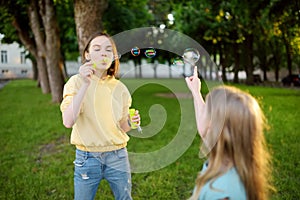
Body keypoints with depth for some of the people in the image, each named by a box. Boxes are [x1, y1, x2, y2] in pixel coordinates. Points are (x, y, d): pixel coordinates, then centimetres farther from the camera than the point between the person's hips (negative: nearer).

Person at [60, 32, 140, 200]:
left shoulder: (119, 88, 1)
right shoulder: (77, 81, -7)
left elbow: (121, 127, 10)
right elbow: (68, 122, -21)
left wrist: (131, 122, -13)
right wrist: (85, 85, -26)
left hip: (118, 156, 3)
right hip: (87, 158, -2)